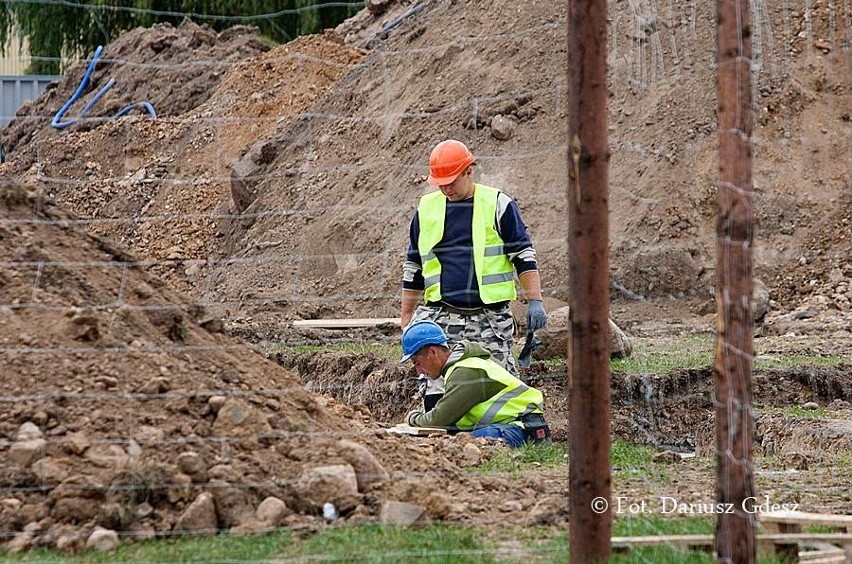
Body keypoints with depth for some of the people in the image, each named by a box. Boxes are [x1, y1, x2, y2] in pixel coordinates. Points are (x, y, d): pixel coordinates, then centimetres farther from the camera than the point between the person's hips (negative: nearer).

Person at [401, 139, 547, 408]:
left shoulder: (497, 204, 1)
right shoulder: (426, 208, 11)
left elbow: (524, 256, 2)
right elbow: (414, 267, 19)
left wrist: (535, 301, -7)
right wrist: (407, 317, 18)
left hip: (490, 318, -2)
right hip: (439, 316, 2)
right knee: (435, 385, -6)